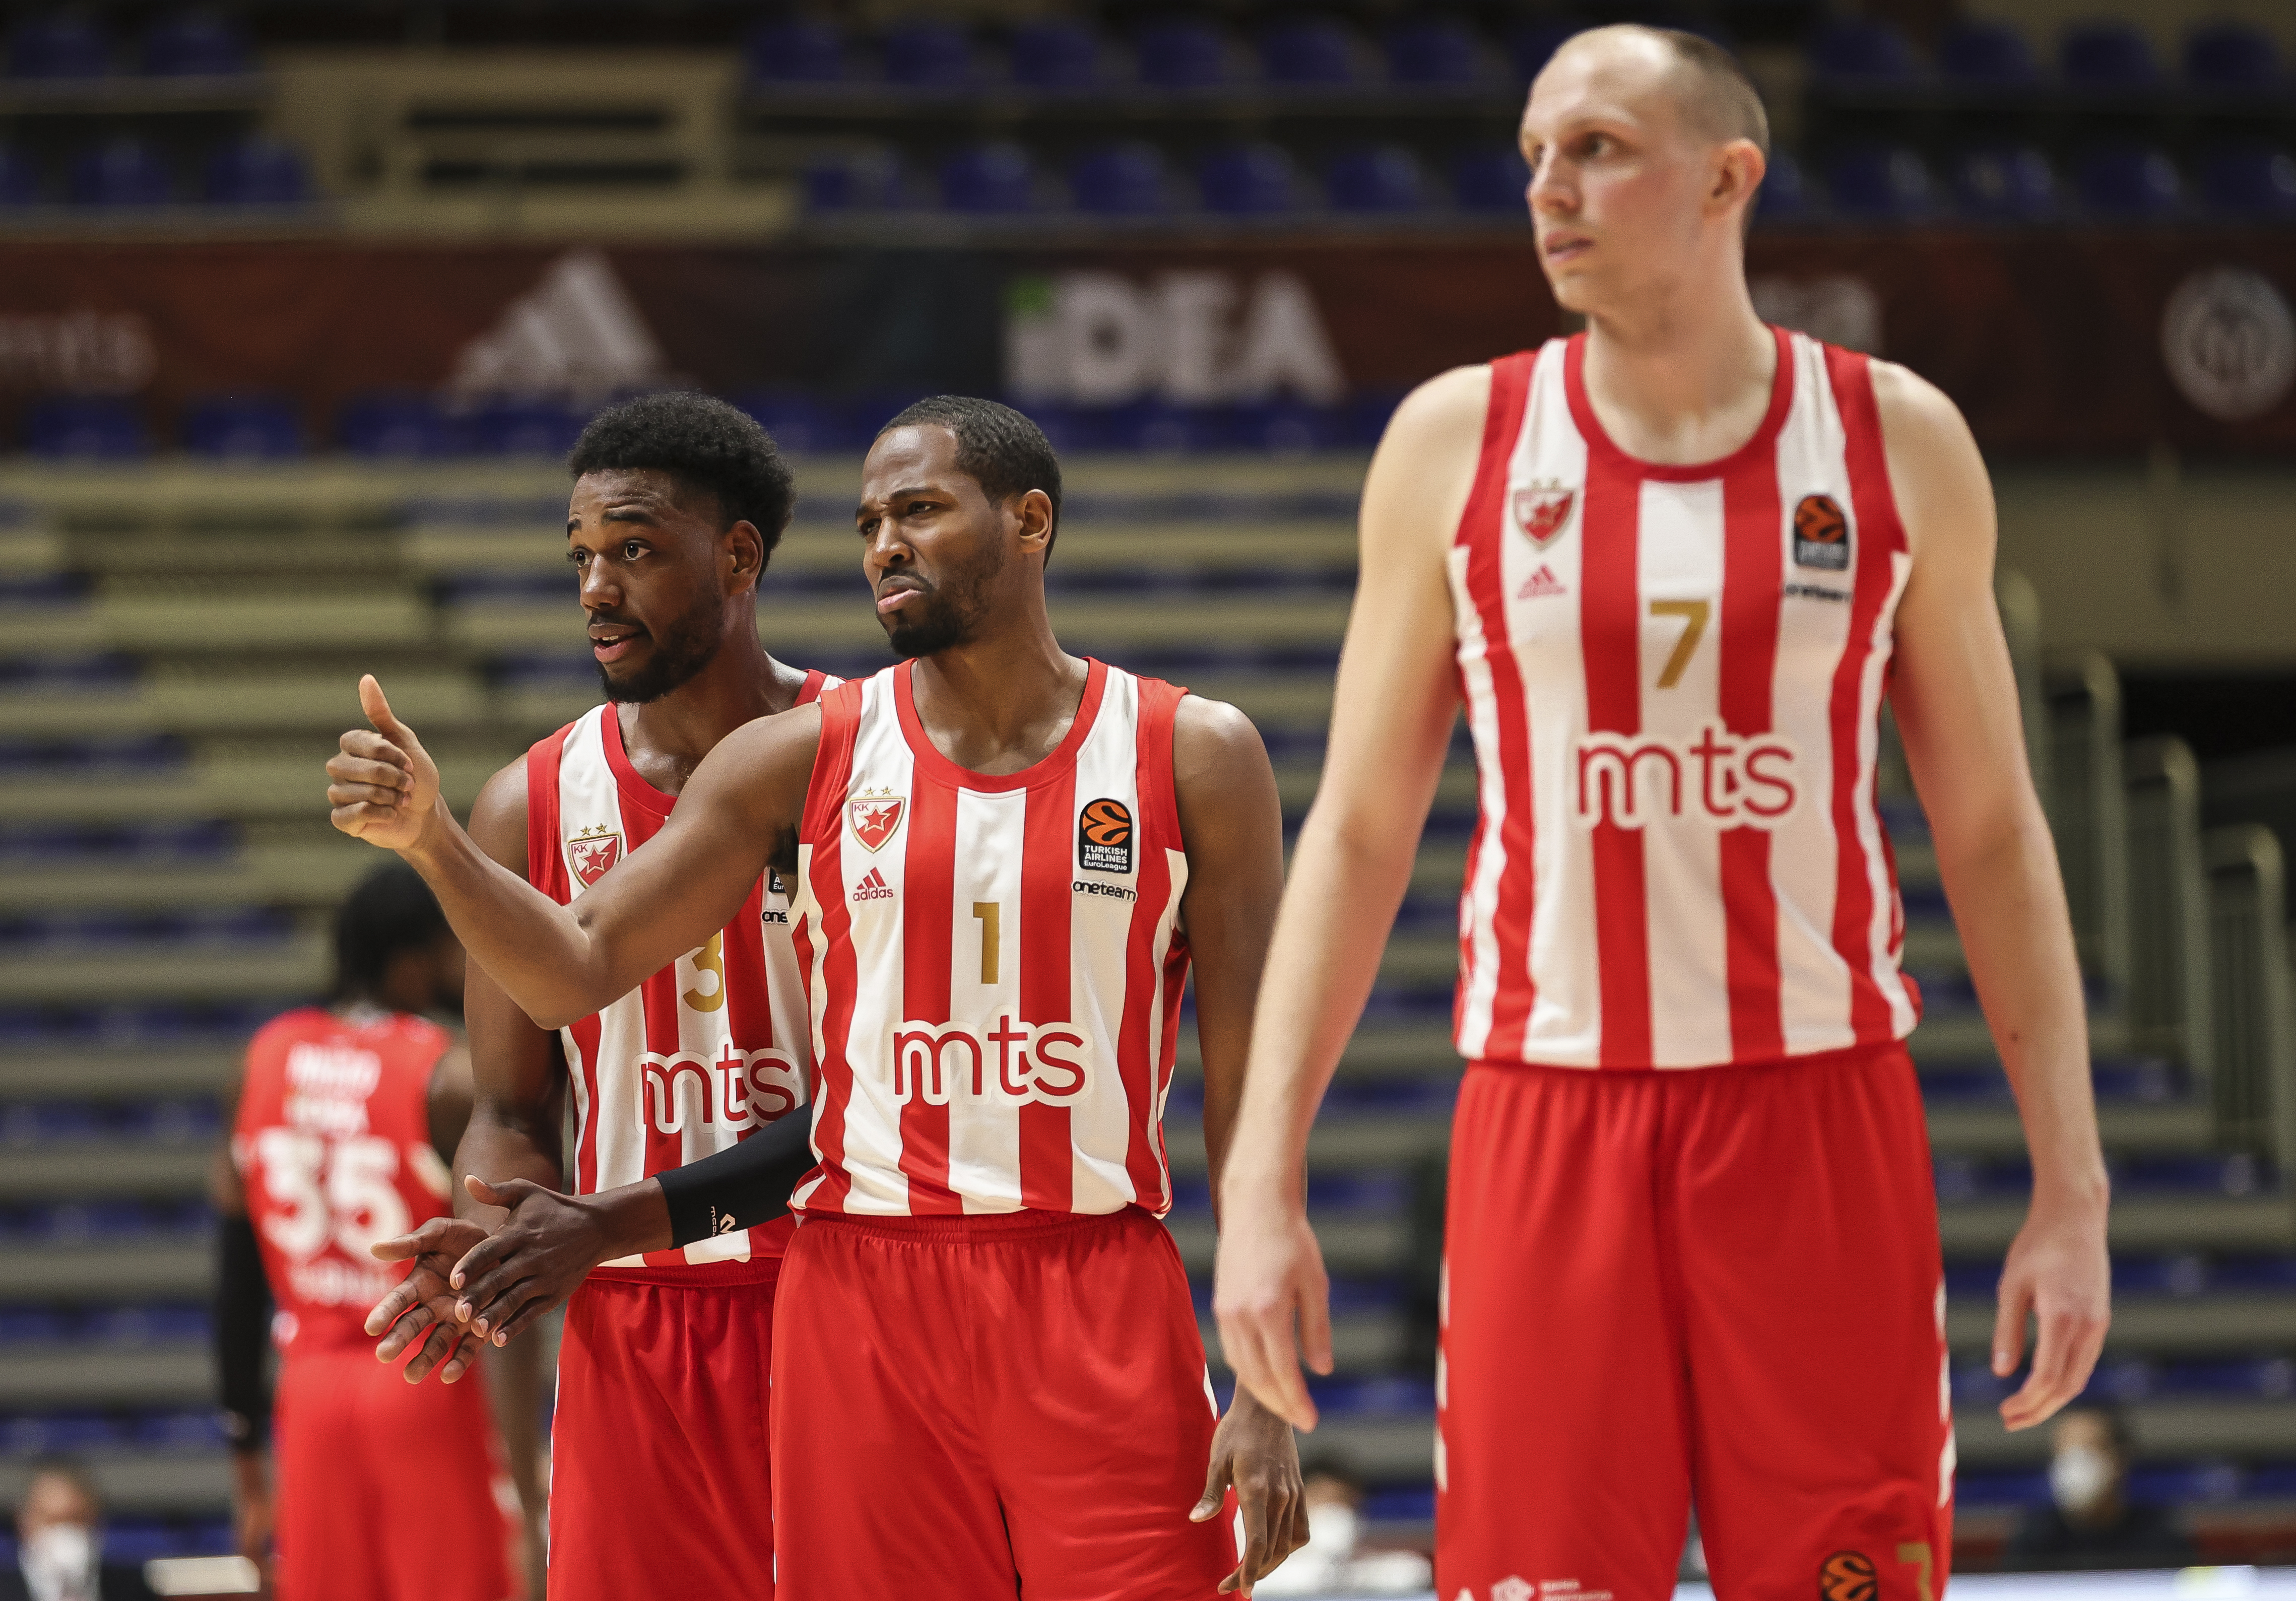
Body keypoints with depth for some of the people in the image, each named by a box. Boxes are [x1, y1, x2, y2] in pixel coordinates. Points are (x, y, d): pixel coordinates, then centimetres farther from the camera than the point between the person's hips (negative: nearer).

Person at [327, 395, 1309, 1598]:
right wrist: (429, 838, -13)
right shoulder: (803, 761, 6)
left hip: (1103, 1316, -1)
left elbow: (1250, 1088, 1)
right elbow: (576, 971, 5)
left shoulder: (1191, 756, 3)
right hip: (860, 1307, 1)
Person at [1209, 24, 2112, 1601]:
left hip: (1824, 1115, 0)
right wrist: (1263, 1187, -1)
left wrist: (2072, 1190, 1)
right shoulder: (1460, 441, 5)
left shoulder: (1894, 440, 4)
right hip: (1548, 1125, 0)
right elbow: (1359, 831, 7)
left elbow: (1993, 832, 8)